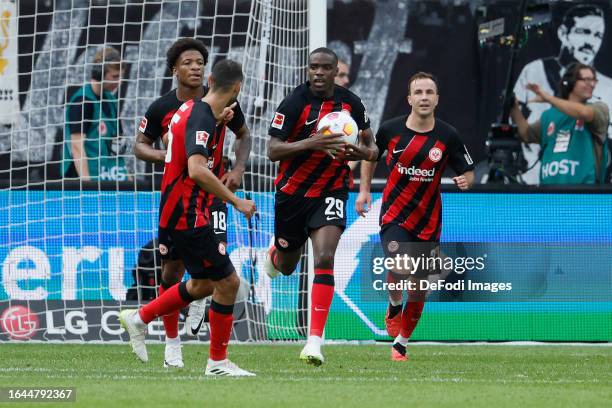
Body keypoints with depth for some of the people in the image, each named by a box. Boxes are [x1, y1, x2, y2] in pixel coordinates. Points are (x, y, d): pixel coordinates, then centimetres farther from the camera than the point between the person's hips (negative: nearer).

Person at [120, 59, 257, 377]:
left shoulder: (194, 109, 7)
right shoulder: (202, 120, -22)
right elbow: (197, 170, -35)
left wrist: (219, 121, 25)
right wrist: (236, 201, -30)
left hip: (183, 213, 10)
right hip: (187, 216, -10)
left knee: (203, 283, 20)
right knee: (227, 282, -4)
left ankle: (138, 318, 28)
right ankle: (218, 362, 4)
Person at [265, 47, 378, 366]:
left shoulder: (351, 103, -4)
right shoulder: (294, 102, -15)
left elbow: (371, 148, 8)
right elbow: (273, 150, -19)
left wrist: (362, 151, -17)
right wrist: (310, 143, -35)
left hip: (331, 192, 0)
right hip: (292, 192, 0)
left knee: (324, 259, -20)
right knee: (287, 266, 16)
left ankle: (315, 340, -20)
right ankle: (274, 254, 58)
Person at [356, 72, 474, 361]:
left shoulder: (448, 136, -7)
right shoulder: (390, 129, -6)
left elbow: (468, 172, 0)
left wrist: (466, 180, -23)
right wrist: (364, 190, 8)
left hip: (428, 222, 2)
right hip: (394, 215, -2)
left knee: (419, 287, 7)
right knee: (399, 267, -25)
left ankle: (401, 343, 26)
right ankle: (394, 305, 9)